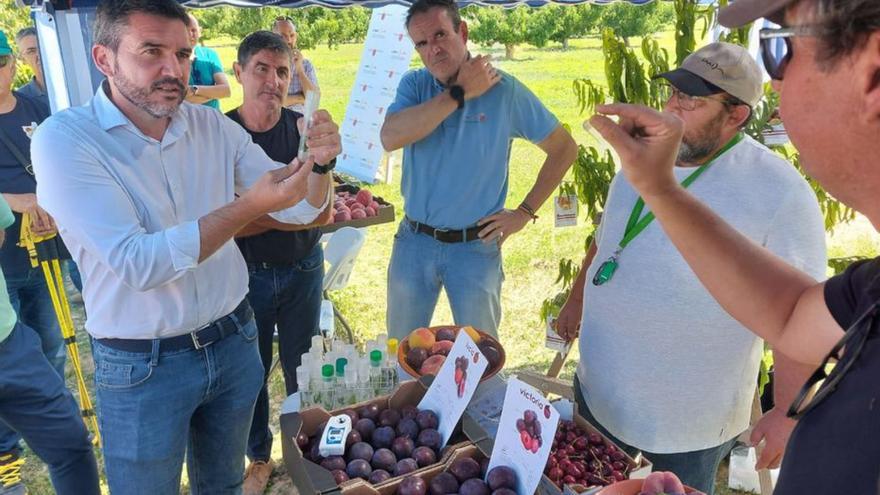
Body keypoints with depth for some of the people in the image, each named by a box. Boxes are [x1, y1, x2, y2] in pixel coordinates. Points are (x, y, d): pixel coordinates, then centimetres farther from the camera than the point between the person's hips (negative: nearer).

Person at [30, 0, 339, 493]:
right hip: (142, 367, -4)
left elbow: (300, 208, 0)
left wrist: (318, 162, -21)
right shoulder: (64, 139, -15)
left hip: (234, 341, 4)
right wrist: (249, 206, -32)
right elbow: (137, 263, -25)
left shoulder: (214, 127, -3)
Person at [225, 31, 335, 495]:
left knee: (301, 368, 16)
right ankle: (259, 457, 38)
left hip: (302, 270, 1)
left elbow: (322, 214, -7)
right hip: (245, 274, -1)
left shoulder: (304, 129, -7)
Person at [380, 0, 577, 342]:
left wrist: (525, 212, -5)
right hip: (414, 241, 3)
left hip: (476, 246, -2)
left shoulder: (505, 90, -9)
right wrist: (460, 93, -21)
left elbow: (564, 149, 0)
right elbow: (390, 138, -23)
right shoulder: (414, 85, -2)